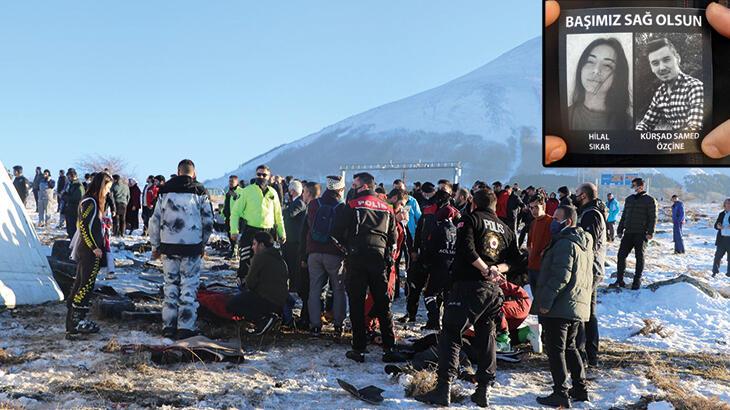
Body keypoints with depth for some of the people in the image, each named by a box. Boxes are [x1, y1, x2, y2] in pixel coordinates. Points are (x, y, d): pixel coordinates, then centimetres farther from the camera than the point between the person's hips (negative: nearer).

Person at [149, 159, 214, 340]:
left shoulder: (165, 191, 5)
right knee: (189, 286, 3)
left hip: (169, 246, 2)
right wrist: (203, 243, 17)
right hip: (192, 246, -2)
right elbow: (208, 221, 3)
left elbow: (155, 220, 6)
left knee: (170, 284, 12)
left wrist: (155, 245, 15)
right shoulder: (200, 192, -1)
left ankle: (168, 326, 13)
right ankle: (186, 327, 1)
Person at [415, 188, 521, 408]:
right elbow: (514, 259, 14)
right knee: (486, 336, 14)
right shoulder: (506, 229, 19)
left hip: (468, 285, -6)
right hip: (494, 289, 6)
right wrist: (498, 269, 0)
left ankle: (444, 387, -12)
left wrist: (485, 270, -11)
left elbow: (467, 248, -15)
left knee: (451, 333, -4)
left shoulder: (471, 219, 1)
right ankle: (484, 389, 13)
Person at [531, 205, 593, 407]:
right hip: (579, 306, 10)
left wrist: (545, 301, -20)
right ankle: (580, 388, 23)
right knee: (569, 347, 20)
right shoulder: (585, 245, 18)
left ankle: (561, 394, -3)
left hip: (559, 308, -10)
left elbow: (560, 277, -22)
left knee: (555, 349, -4)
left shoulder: (565, 243, -15)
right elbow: (588, 278, 25)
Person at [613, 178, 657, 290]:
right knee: (621, 255, -3)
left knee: (639, 257, 2)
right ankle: (619, 280, 3)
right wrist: (620, 230, 14)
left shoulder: (649, 200, -1)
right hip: (628, 233, 5)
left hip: (641, 234, -5)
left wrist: (650, 232, -15)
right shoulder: (629, 199, 17)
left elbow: (653, 217, -6)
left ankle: (637, 281, 11)